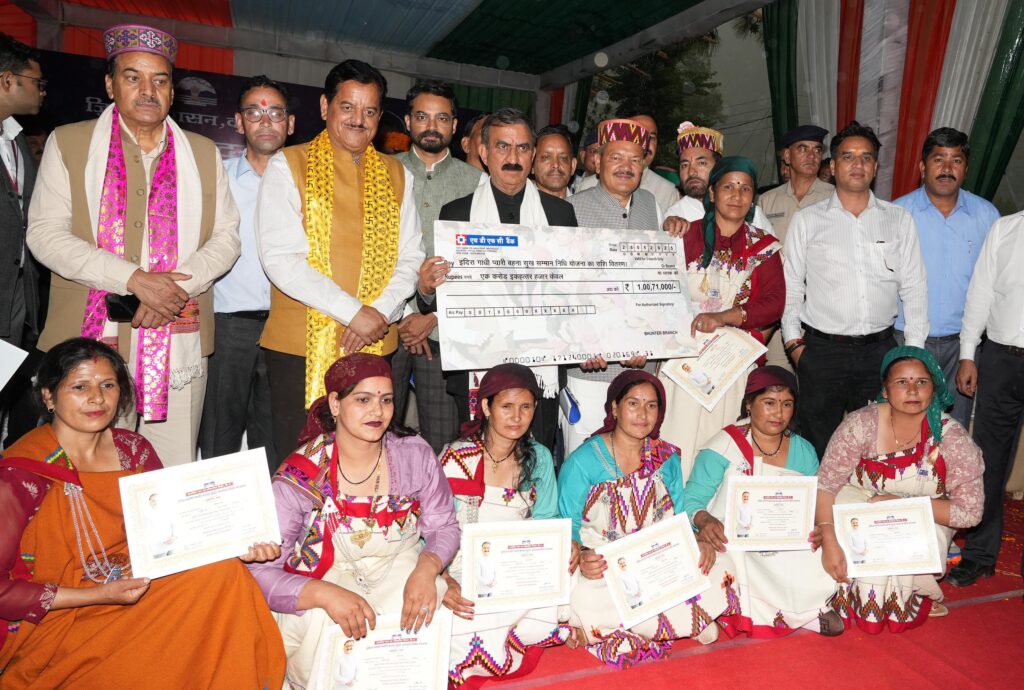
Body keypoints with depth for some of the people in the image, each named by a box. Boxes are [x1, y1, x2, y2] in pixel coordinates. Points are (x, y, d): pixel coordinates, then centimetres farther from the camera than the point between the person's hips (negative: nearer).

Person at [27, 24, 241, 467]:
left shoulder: (203, 153, 13)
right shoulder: (67, 143, 7)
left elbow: (226, 235, 8)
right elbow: (45, 233, -2)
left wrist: (179, 288, -9)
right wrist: (135, 280, -15)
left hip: (179, 347, 2)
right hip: (92, 342, -1)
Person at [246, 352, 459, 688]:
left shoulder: (414, 455, -7)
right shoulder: (299, 476, -15)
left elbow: (444, 527, 2)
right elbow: (260, 571, -17)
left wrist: (427, 569, -21)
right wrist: (326, 594, -35)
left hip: (401, 572, 2)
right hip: (325, 582, -2)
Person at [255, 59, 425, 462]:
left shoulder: (396, 175, 12)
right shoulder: (288, 166, 0)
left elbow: (410, 258, 9)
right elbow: (279, 258, -11)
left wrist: (381, 313, -9)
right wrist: (354, 312, -17)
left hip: (375, 344, 3)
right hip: (301, 343, -3)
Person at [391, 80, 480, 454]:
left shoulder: (474, 181, 8)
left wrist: (433, 316, -6)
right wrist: (402, 311, -6)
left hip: (444, 328, 0)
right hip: (387, 324, 1)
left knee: (442, 440, 2)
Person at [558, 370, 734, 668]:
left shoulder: (666, 458, 6)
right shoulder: (583, 461, -9)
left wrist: (698, 542, -12)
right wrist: (580, 558, -30)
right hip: (600, 570, -4)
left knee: (720, 564, -16)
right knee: (581, 596, -34)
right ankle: (689, 620, -15)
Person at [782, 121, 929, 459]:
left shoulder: (899, 220, 10)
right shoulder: (807, 220, 5)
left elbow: (914, 287, 9)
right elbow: (790, 285, 4)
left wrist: (914, 349, 4)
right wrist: (794, 342, -2)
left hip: (881, 349, 2)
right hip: (822, 350, -2)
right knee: (818, 447, 4)